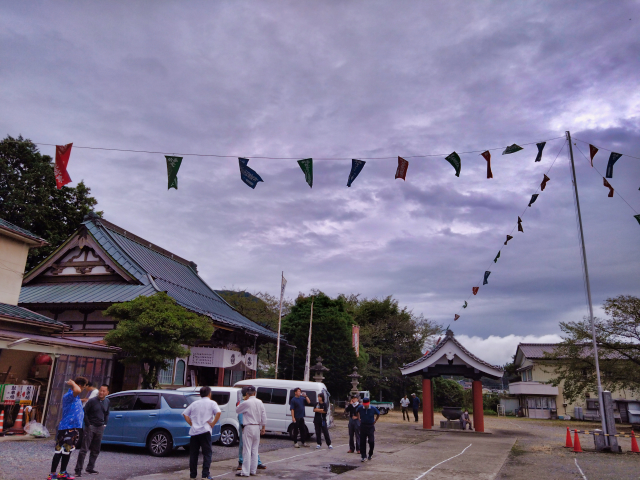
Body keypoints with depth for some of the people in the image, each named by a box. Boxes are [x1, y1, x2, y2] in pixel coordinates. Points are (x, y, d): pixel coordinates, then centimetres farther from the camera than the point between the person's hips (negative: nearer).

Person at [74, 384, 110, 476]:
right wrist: (88, 424, -10)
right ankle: (78, 469, -1)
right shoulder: (92, 401, -10)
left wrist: (105, 423, 9)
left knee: (96, 450, 12)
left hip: (100, 428, 5)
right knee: (84, 449, -6)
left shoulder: (107, 402, 6)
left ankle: (90, 468, 23)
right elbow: (84, 412, -8)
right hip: (90, 427, -5)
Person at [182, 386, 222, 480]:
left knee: (193, 454, 11)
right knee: (207, 454, 1)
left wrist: (191, 423, 10)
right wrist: (213, 424, -8)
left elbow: (185, 414, 10)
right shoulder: (211, 403, 2)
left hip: (194, 431, 4)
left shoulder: (194, 404, 15)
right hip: (205, 431, -4)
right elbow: (218, 412, -15)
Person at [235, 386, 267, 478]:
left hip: (248, 428, -6)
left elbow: (237, 410, 3)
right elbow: (264, 416, 6)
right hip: (257, 427, 6)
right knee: (255, 449, 13)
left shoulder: (246, 403, -13)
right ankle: (253, 470, 19)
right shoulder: (260, 402, 3)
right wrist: (263, 427, 13)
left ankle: (245, 472, -1)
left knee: (247, 450, -2)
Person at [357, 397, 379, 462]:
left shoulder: (373, 409, -10)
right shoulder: (360, 408, -7)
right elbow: (357, 413, 15)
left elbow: (378, 414, 8)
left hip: (371, 426, -1)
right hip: (363, 426, 2)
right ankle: (364, 457, 10)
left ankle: (370, 454, 20)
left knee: (371, 441, -6)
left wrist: (374, 422, 5)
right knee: (362, 442, 1)